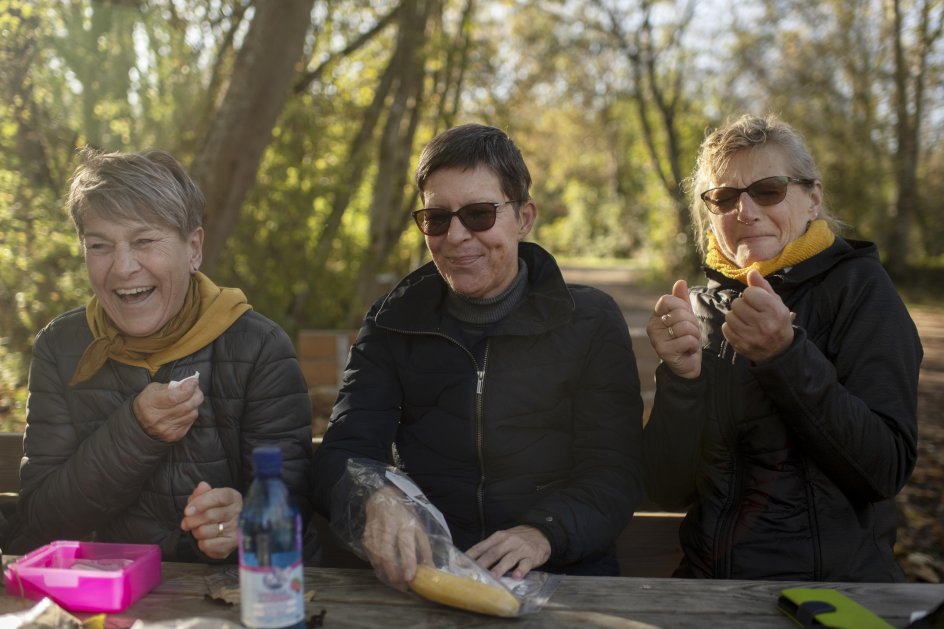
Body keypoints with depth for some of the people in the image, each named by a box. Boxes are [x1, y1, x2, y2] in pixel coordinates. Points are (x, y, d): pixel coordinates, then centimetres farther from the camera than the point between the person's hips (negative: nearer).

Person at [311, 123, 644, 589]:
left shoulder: (591, 321, 5)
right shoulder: (393, 324, 9)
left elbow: (613, 473, -2)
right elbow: (341, 456, -1)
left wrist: (544, 532, -23)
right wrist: (373, 504, -25)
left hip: (563, 578, 1)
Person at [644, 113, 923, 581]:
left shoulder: (857, 285, -2)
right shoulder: (704, 305, 6)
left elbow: (886, 471, -12)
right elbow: (667, 491, -1)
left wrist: (786, 357, -21)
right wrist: (681, 376, -16)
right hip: (709, 587, 3)